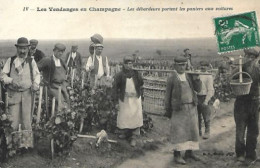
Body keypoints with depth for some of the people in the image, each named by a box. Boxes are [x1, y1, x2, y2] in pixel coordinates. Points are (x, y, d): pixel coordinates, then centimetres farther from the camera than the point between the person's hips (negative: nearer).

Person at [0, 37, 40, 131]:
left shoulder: (31, 61, 4)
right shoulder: (10, 61, 2)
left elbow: (37, 74, 15)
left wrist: (36, 84, -4)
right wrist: (11, 80, -17)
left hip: (27, 94, 1)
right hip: (13, 94, -1)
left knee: (27, 121, 2)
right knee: (13, 121, -4)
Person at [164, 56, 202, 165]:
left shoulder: (189, 76, 10)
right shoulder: (172, 78, -3)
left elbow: (198, 89, 5)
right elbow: (168, 95, -2)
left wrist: (196, 78, -10)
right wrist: (168, 110, -2)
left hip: (191, 107, 5)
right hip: (179, 108, -5)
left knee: (192, 129, 10)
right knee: (178, 131, -3)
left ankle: (189, 152, 22)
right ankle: (177, 155, 4)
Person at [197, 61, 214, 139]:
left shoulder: (208, 76, -6)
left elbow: (210, 90, -9)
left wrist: (206, 101, -15)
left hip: (204, 97, -5)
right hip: (197, 97, 5)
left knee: (206, 116, 0)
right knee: (197, 116, 12)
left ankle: (207, 132, 11)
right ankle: (199, 131, 25)